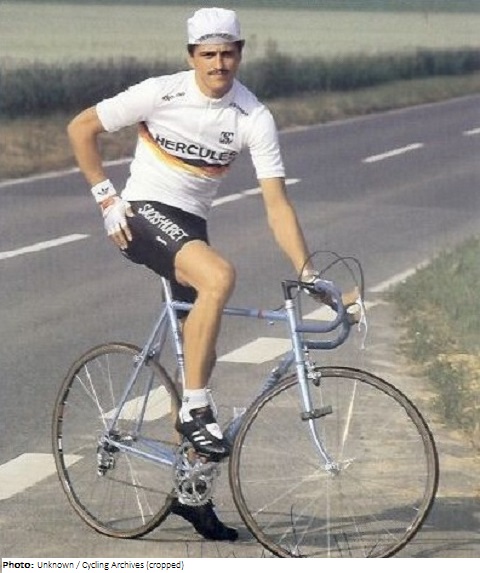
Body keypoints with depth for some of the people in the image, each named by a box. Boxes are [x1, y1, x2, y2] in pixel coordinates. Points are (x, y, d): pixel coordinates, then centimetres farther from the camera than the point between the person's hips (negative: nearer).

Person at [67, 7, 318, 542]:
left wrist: (306, 272, -20)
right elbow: (81, 128, -3)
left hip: (191, 224, 4)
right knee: (219, 275, -33)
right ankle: (195, 410, -23)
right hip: (143, 215, -4)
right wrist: (105, 197, -6)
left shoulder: (253, 117, -8)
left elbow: (277, 204, -11)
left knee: (200, 352, 4)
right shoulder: (161, 94, -13)